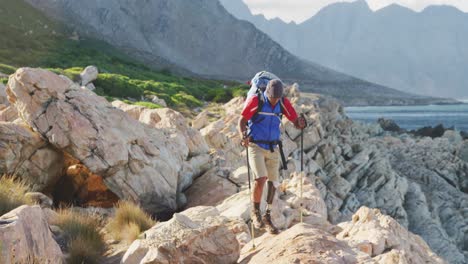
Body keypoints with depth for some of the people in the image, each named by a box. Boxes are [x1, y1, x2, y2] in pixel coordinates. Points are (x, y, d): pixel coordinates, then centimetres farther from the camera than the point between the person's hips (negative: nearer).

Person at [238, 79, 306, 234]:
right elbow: (242, 120, -8)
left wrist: (300, 124, -26)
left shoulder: (283, 103, -3)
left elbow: (296, 123, -2)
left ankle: (267, 217, 24)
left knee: (273, 183, 7)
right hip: (256, 146, -4)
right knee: (261, 178, -20)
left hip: (273, 148, 4)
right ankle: (255, 212, 2)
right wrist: (243, 136, -26)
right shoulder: (255, 101, -13)